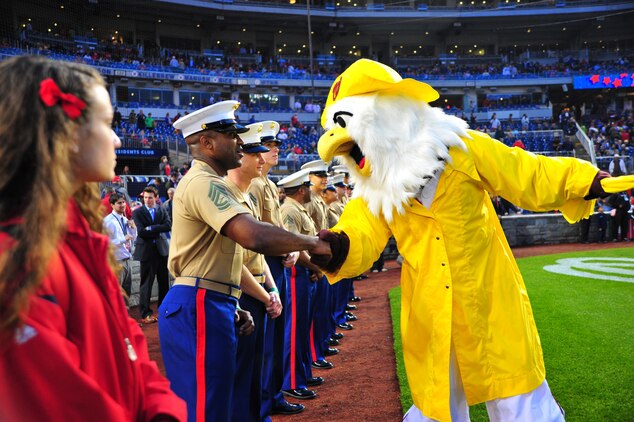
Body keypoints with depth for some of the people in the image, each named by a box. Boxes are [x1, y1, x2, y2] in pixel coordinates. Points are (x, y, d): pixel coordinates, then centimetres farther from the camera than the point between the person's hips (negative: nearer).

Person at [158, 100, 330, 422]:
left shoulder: (202, 182, 20)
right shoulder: (204, 182, -14)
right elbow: (254, 236, -31)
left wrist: (231, 308, 16)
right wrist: (312, 243, -19)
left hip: (206, 307, 11)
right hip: (199, 309, -11)